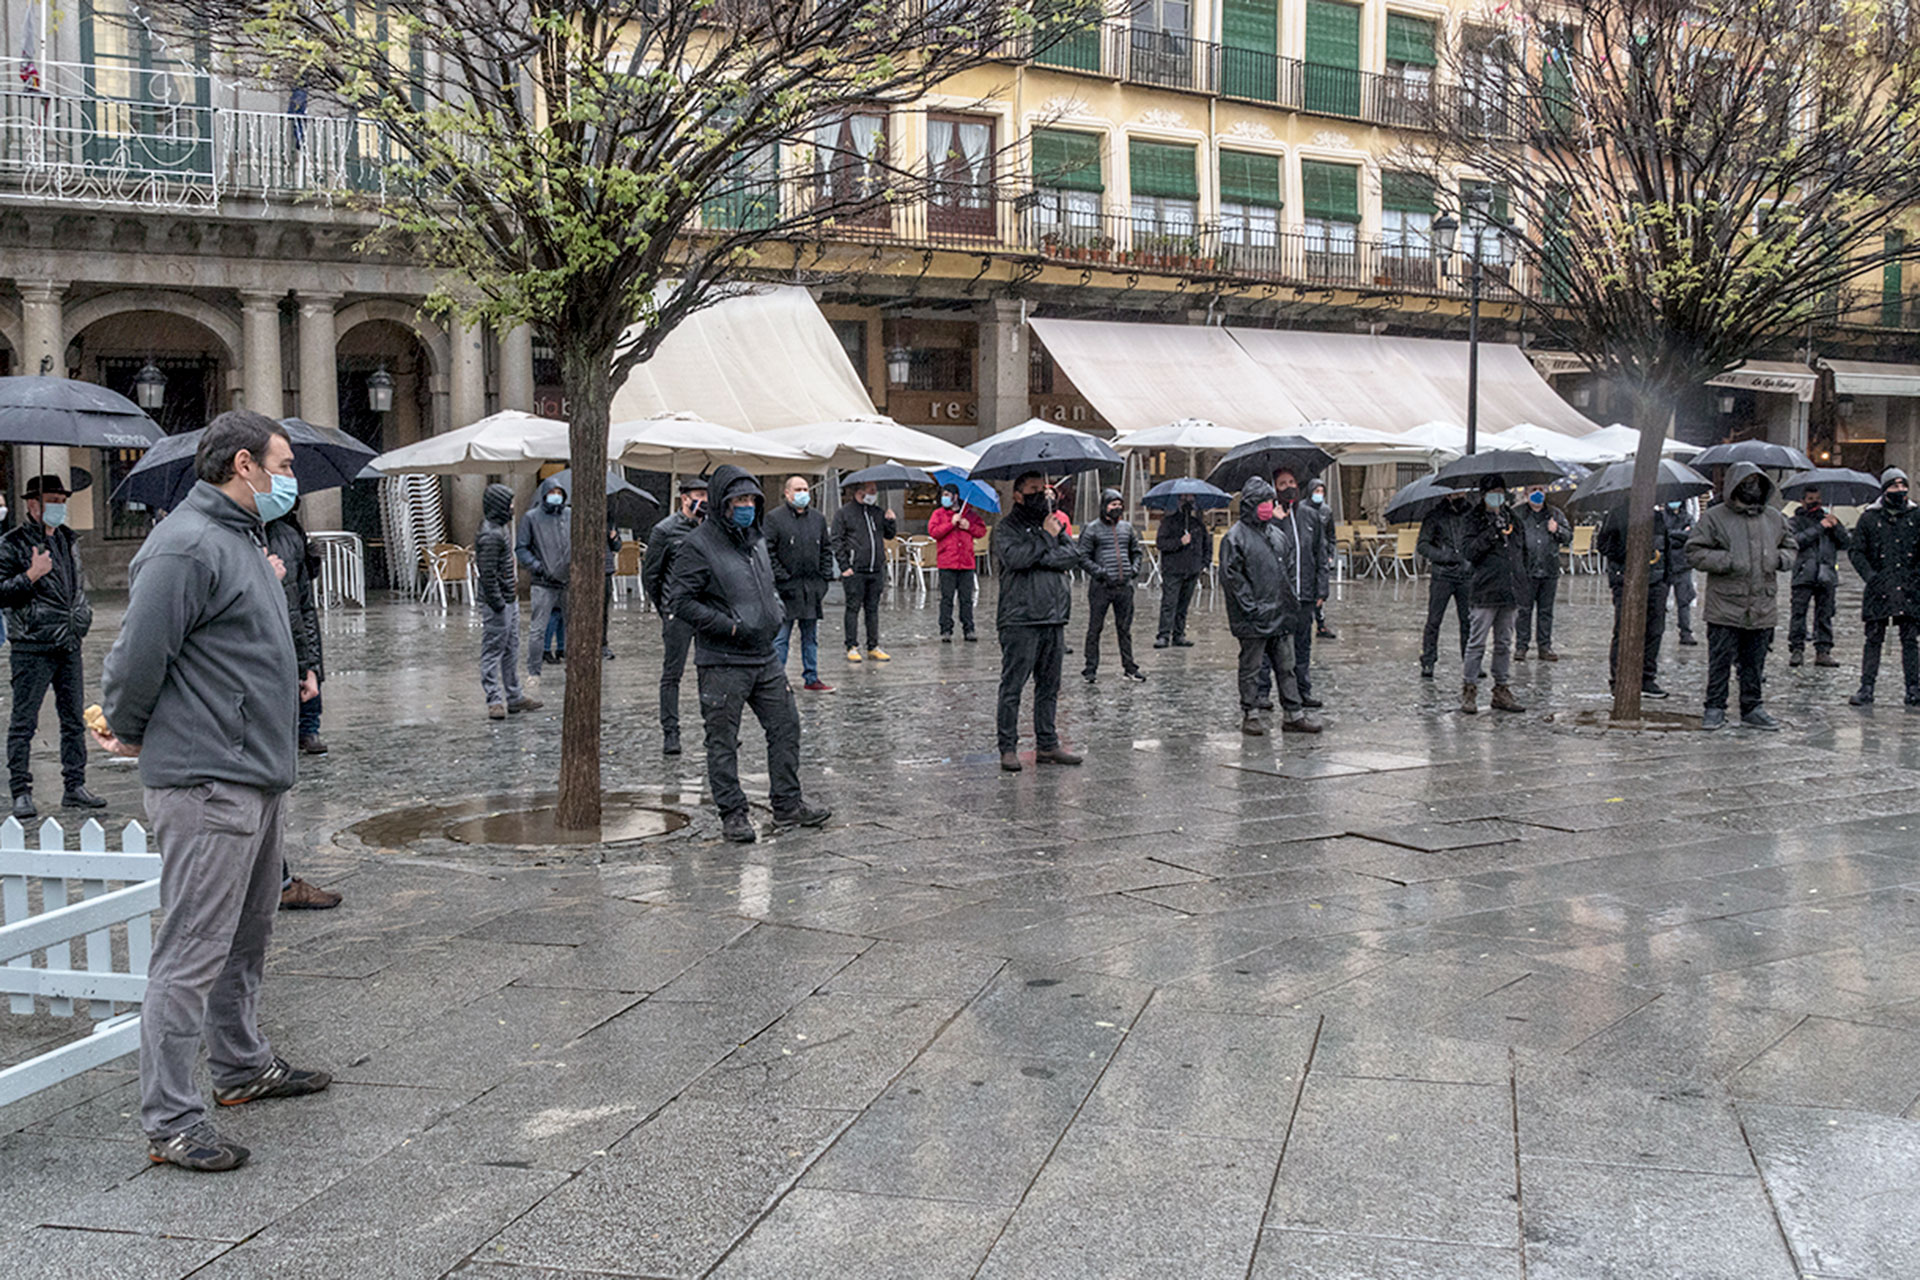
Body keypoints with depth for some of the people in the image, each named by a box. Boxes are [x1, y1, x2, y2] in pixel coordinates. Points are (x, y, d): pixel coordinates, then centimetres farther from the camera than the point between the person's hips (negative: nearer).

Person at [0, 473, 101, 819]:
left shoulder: (67, 540, 15)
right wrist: (31, 575, -21)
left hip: (69, 646, 7)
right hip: (32, 648, -6)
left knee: (74, 721, 10)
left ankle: (75, 787, 18)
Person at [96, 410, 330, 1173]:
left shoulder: (243, 539, 17)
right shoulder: (187, 546, -16)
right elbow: (138, 655, -18)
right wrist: (129, 735, -5)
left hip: (258, 776, 11)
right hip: (208, 784, -10)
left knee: (247, 937, 21)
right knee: (192, 951, -6)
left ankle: (241, 1066, 37)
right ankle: (170, 1122, 0)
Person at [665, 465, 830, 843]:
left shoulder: (757, 538, 12)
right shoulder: (698, 546, -12)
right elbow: (680, 600, -15)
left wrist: (777, 611, 9)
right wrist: (728, 626, -19)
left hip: (764, 657, 7)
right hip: (722, 662, -7)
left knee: (786, 726, 11)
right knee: (723, 741, 2)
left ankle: (788, 805, 22)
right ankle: (733, 814, 12)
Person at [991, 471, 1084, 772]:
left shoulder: (1055, 522, 16)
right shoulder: (1007, 527, 0)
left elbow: (1073, 557, 2)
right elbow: (1015, 558, -18)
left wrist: (1039, 558, -9)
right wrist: (1046, 537, -7)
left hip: (1054, 617, 6)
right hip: (1019, 619, -6)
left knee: (1049, 686, 10)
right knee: (1012, 686, -3)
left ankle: (1047, 745, 18)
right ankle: (1008, 749, 3)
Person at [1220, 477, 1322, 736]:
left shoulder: (1278, 533, 13)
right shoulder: (1236, 537, -9)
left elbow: (1290, 566, 22)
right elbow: (1231, 576, -13)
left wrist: (1290, 597, 12)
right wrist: (1251, 606, -16)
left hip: (1281, 614, 7)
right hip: (1253, 618, -6)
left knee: (1286, 666, 10)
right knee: (1251, 667, 4)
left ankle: (1295, 714, 16)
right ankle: (1250, 714, 14)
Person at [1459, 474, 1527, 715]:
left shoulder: (1512, 519, 16)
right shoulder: (1476, 521, 0)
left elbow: (1522, 550, 26)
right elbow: (1469, 552, -13)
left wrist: (1521, 575, 18)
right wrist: (1492, 531, -19)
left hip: (1511, 592, 6)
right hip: (1486, 592, -6)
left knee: (1504, 644, 10)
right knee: (1477, 643, -5)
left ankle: (1502, 690, 16)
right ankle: (1469, 690, 0)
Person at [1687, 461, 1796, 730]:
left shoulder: (1774, 518, 12)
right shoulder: (1714, 518, -3)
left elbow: (1791, 547, 24)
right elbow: (1694, 553, -6)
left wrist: (1781, 558, 1)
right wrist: (1727, 561, -17)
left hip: (1763, 606, 4)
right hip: (1725, 606, -4)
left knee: (1755, 662, 11)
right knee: (1720, 660, 0)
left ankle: (1752, 708, 21)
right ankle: (1715, 709, 10)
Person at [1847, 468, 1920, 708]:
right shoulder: (1869, 518, 4)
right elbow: (1855, 551, 4)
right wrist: (1869, 575, -8)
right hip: (1879, 589, -1)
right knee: (1873, 639, -1)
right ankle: (1866, 688, 3)